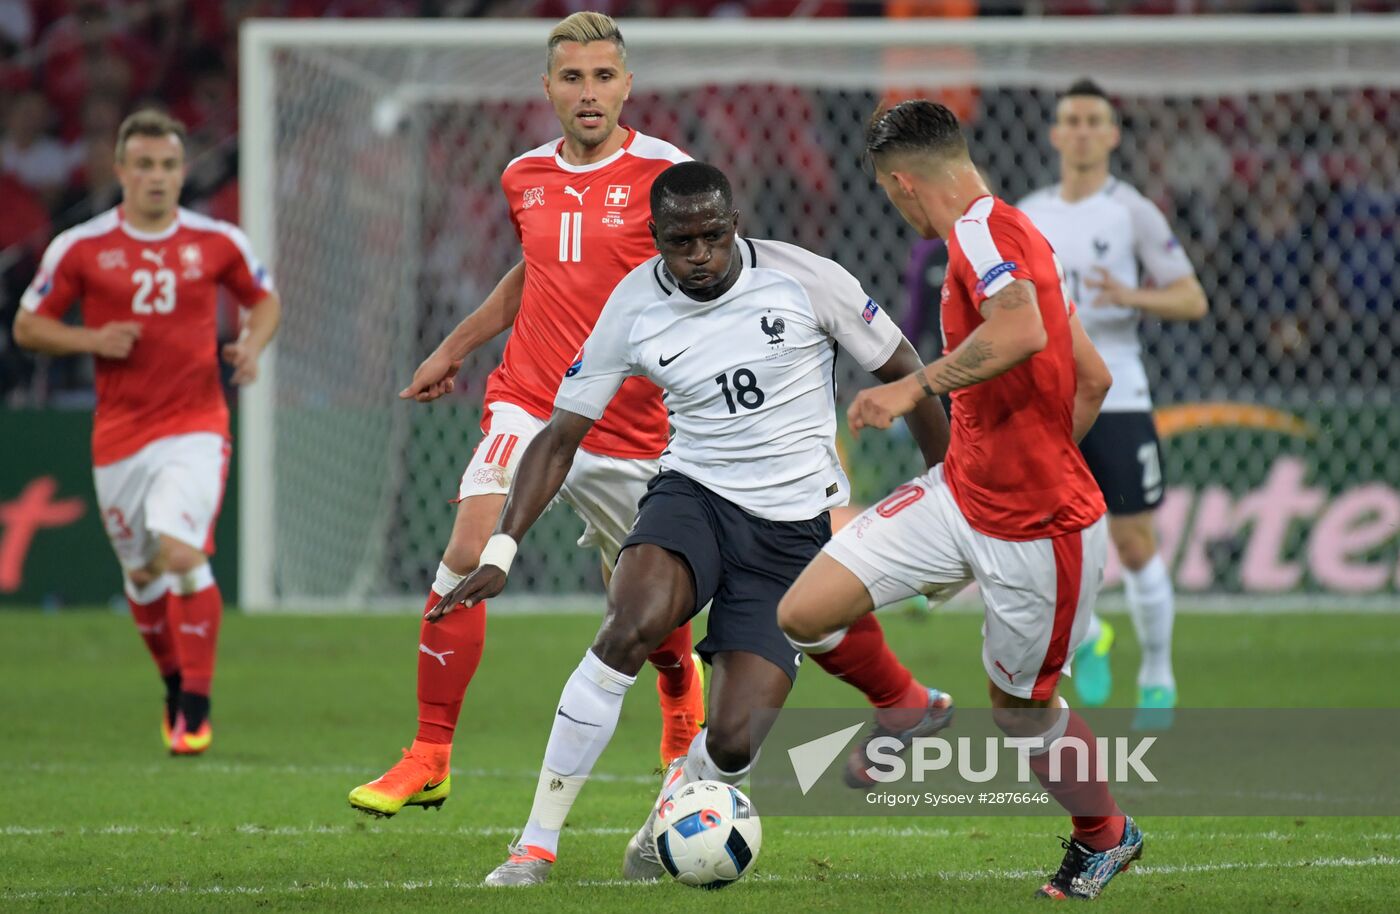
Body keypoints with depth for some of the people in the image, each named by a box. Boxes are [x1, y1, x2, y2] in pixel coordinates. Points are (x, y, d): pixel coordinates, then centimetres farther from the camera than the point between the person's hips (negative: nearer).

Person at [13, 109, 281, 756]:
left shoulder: (218, 242, 2)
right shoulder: (80, 248, -1)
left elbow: (264, 300, 18)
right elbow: (28, 326, 5)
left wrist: (252, 345, -3)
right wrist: (92, 340, -12)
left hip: (195, 428, -2)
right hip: (119, 432, 2)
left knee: (181, 552, -22)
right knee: (142, 575, 10)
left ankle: (196, 707, -15)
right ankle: (175, 686, 35)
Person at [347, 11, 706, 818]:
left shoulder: (665, 172, -7)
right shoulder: (525, 178, 8)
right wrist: (455, 346, 29)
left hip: (628, 430, -2)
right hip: (529, 405, 2)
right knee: (466, 557, -19)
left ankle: (685, 700, 46)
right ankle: (430, 759, -13)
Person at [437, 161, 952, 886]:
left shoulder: (804, 280, -10)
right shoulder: (634, 308, -5)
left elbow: (902, 372, 3)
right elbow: (561, 436, 1)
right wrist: (500, 550, -8)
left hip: (793, 527, 0)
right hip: (693, 497, 0)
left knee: (734, 743, -13)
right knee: (633, 623, -34)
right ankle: (537, 844, -25)